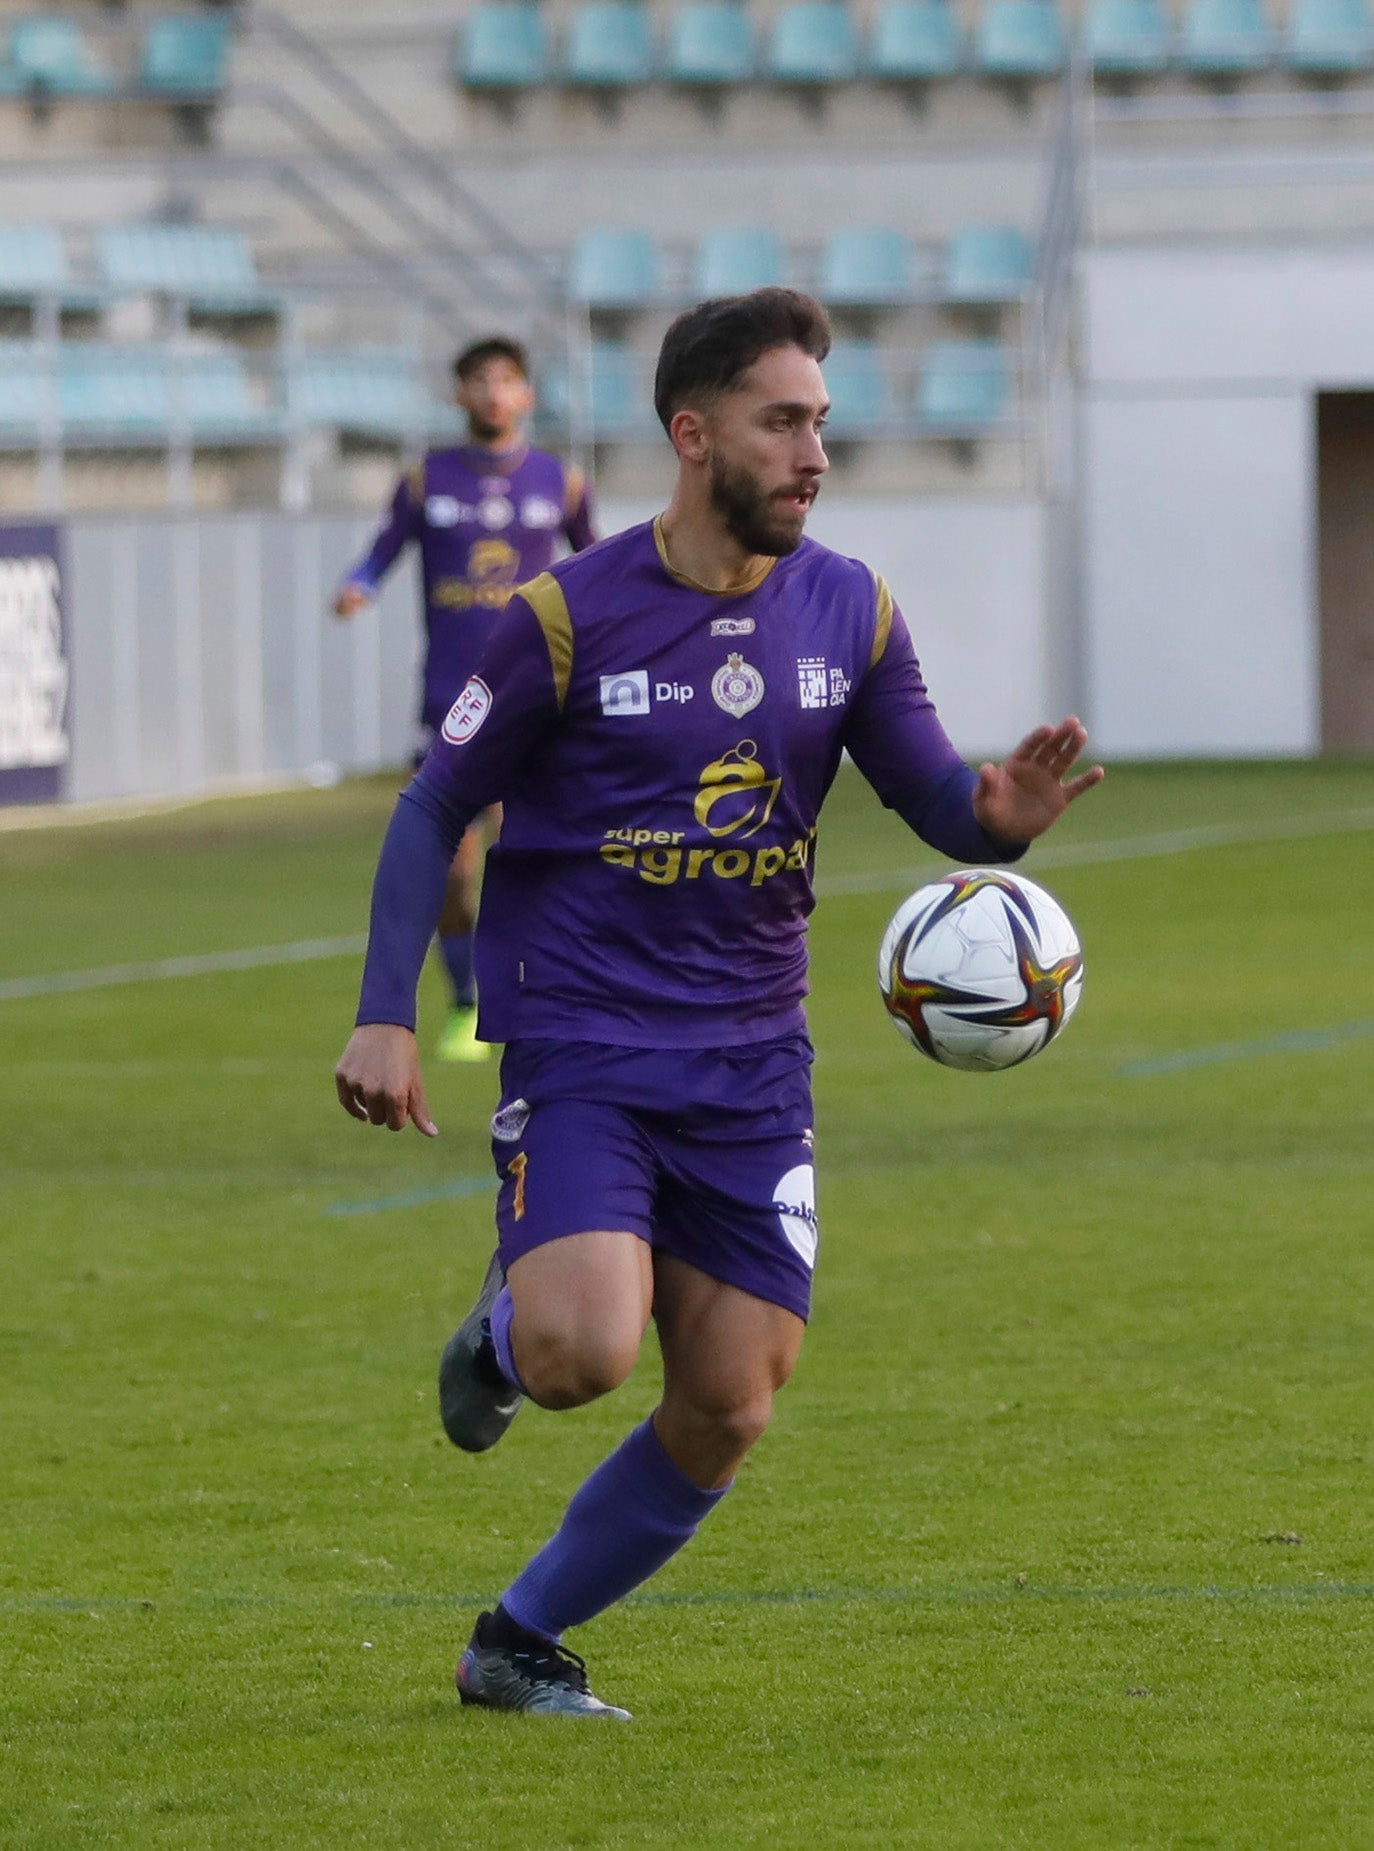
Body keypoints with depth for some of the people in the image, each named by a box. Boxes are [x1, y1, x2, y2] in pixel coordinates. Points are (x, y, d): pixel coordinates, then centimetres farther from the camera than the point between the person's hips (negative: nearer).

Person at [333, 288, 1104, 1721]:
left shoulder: (849, 615, 4)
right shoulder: (567, 619, -7)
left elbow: (936, 798, 6)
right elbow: (435, 809, 0)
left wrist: (997, 811, -19)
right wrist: (384, 1016, -9)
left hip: (751, 1062, 5)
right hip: (580, 1044, -4)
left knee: (726, 1414, 1)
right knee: (586, 1354, -26)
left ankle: (518, 1645, 19)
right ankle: (502, 1333, 11)